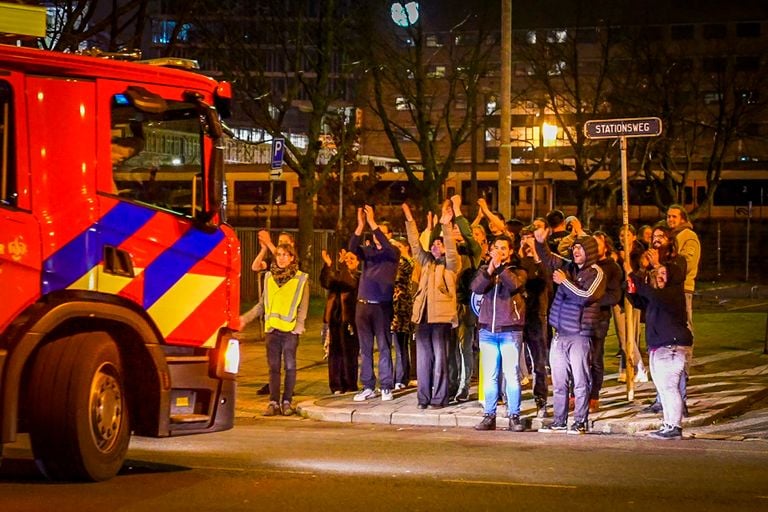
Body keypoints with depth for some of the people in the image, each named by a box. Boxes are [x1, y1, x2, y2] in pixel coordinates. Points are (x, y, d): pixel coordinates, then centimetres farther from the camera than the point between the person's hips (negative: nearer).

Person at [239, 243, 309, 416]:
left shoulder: (301, 279, 0)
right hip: (272, 329, 3)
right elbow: (261, 304, 17)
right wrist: (245, 318, 10)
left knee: (289, 366, 1)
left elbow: (303, 307, -2)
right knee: (273, 367, 3)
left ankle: (287, 401, 8)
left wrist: (298, 327, -13)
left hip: (290, 330, -3)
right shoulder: (269, 277, 12)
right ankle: (273, 402, 5)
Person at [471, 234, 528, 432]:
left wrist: (500, 266, -18)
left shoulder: (518, 271, 7)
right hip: (488, 330, 2)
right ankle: (489, 416, 8)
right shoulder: (484, 270, 13)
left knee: (512, 375, -4)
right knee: (489, 376, 4)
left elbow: (514, 285, -15)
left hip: (510, 331, -2)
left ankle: (514, 416, 1)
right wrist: (490, 269, -18)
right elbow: (476, 288, -7)